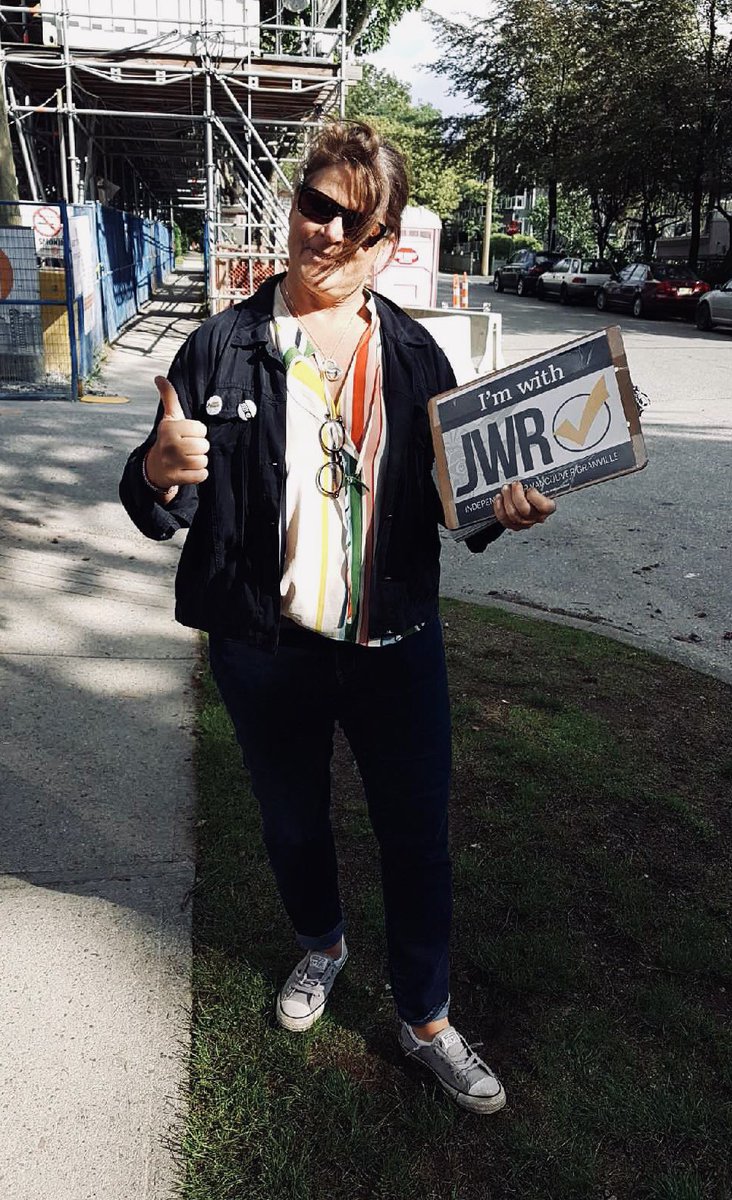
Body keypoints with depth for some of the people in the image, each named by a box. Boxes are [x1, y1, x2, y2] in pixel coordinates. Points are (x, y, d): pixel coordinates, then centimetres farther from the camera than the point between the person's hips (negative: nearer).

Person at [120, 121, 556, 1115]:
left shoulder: (414, 354, -1)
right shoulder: (222, 348, -7)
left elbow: (449, 491, 6)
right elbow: (162, 509, -5)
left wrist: (502, 509, -16)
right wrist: (159, 473, -28)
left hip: (396, 648, 1)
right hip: (266, 653, 0)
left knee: (419, 837, 11)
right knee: (294, 821, 22)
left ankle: (425, 1018, 37)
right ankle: (321, 944, 54)